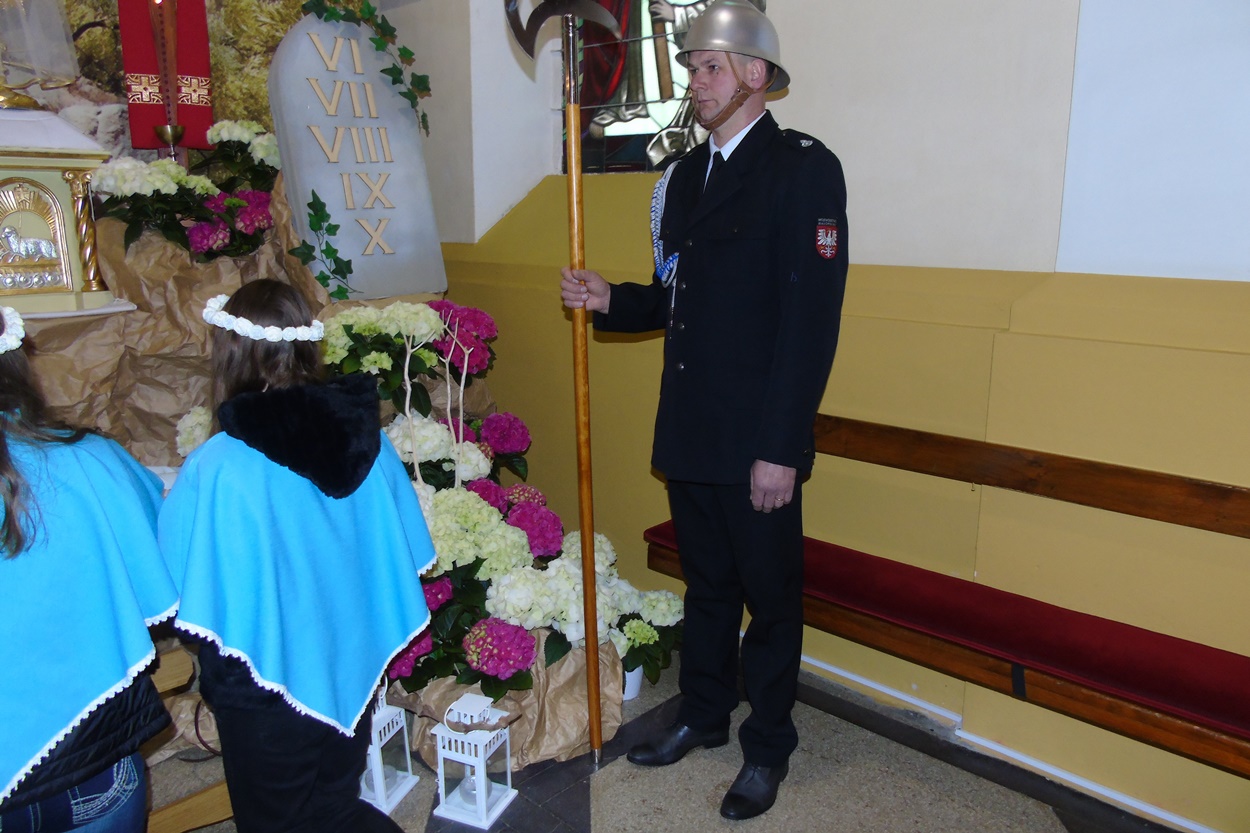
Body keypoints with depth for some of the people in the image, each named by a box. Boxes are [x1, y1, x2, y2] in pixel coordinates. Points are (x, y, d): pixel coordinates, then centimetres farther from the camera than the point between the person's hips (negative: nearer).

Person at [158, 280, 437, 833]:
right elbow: (405, 555, -1)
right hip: (354, 672, 5)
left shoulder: (216, 468, -24)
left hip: (268, 679, -4)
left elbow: (181, 594, -15)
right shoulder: (365, 435, -10)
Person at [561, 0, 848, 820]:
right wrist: (610, 300, -2)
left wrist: (781, 448, -20)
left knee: (771, 596, 11)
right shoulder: (684, 174, 12)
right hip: (688, 431, 7)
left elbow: (810, 319, -17)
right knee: (707, 582, 21)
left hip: (758, 442, -6)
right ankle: (704, 714, 41)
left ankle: (768, 746, 31)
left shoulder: (805, 167, -10)